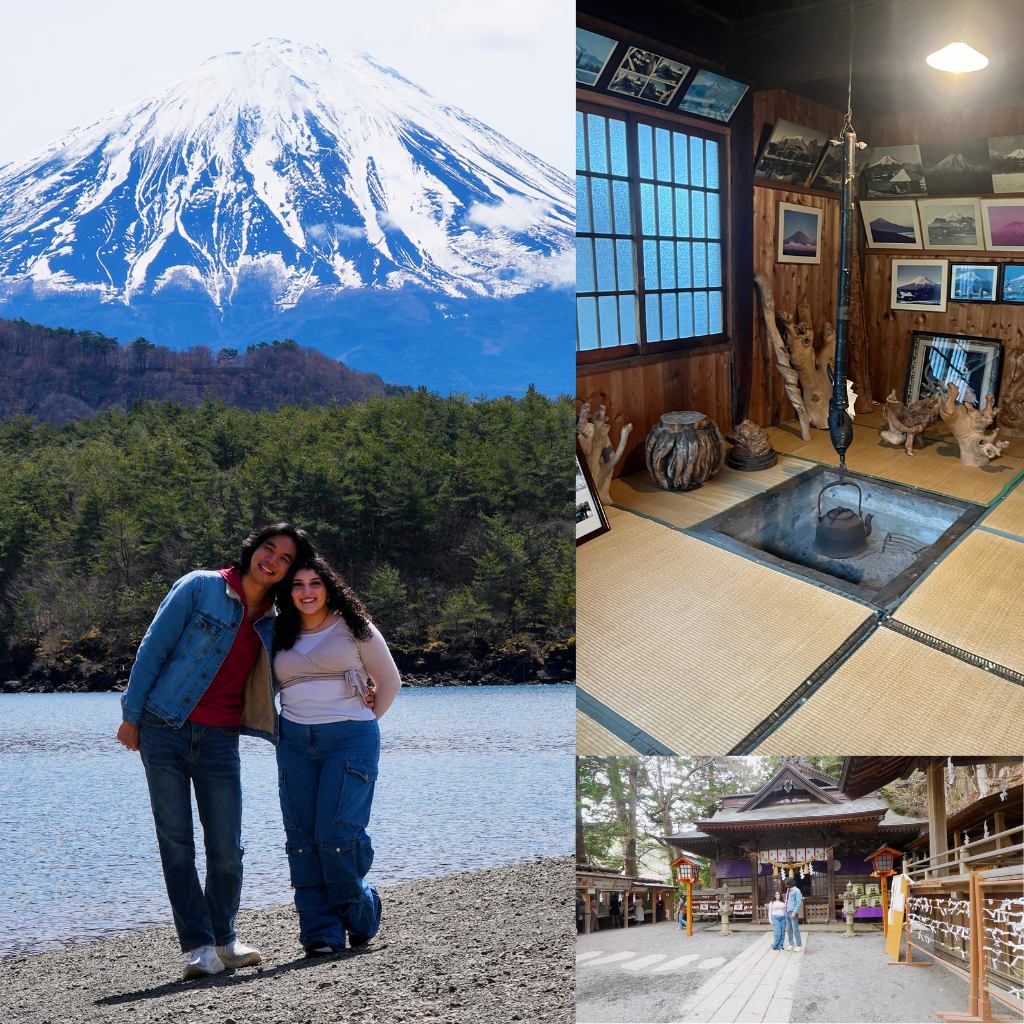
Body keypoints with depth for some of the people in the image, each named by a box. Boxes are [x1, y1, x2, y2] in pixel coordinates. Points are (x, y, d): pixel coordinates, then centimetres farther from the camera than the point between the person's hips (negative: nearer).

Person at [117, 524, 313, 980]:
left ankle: (222, 938, 22)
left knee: (226, 849, 1)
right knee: (176, 842, -1)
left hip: (221, 738, 3)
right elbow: (153, 647, -3)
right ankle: (197, 945, 8)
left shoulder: (273, 623, 9)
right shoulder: (200, 587, -4)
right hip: (165, 731, -3)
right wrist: (131, 714, -4)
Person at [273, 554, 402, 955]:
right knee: (302, 837, -2)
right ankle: (321, 932, 6)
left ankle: (359, 912, 12)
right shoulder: (281, 637, 13)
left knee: (337, 831, -13)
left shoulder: (354, 628, 3)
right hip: (295, 743, 4)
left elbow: (389, 682, 12)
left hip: (351, 739, -4)